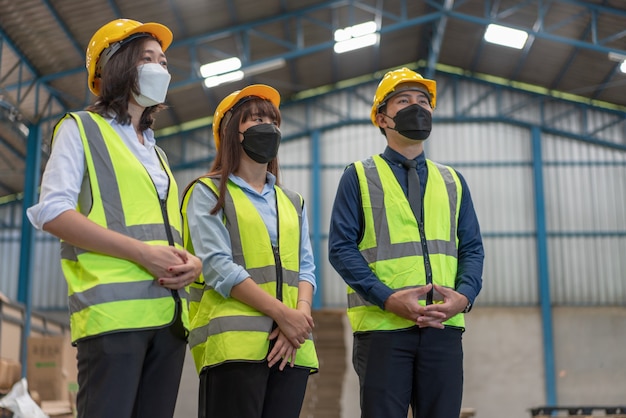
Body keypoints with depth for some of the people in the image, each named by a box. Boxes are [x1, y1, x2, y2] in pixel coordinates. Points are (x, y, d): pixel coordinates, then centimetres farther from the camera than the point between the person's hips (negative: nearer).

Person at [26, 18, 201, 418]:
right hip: (112, 309, -6)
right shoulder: (81, 128, 8)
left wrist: (193, 261, -1)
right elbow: (52, 213, -7)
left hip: (169, 313, 6)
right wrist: (142, 252, -15)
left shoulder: (156, 152, 27)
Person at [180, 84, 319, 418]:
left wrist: (300, 315, -9)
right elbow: (217, 266, -8)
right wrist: (282, 313, -15)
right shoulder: (208, 193, 5)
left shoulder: (293, 203, 22)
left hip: (291, 342, 5)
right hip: (233, 341, -5)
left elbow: (305, 269, 12)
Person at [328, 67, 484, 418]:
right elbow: (341, 247, -2)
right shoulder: (359, 177, 8)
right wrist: (388, 298, -15)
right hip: (382, 327, -3)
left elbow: (472, 248, 13)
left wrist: (464, 295, -8)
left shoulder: (452, 181, 19)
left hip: (444, 327, 3)